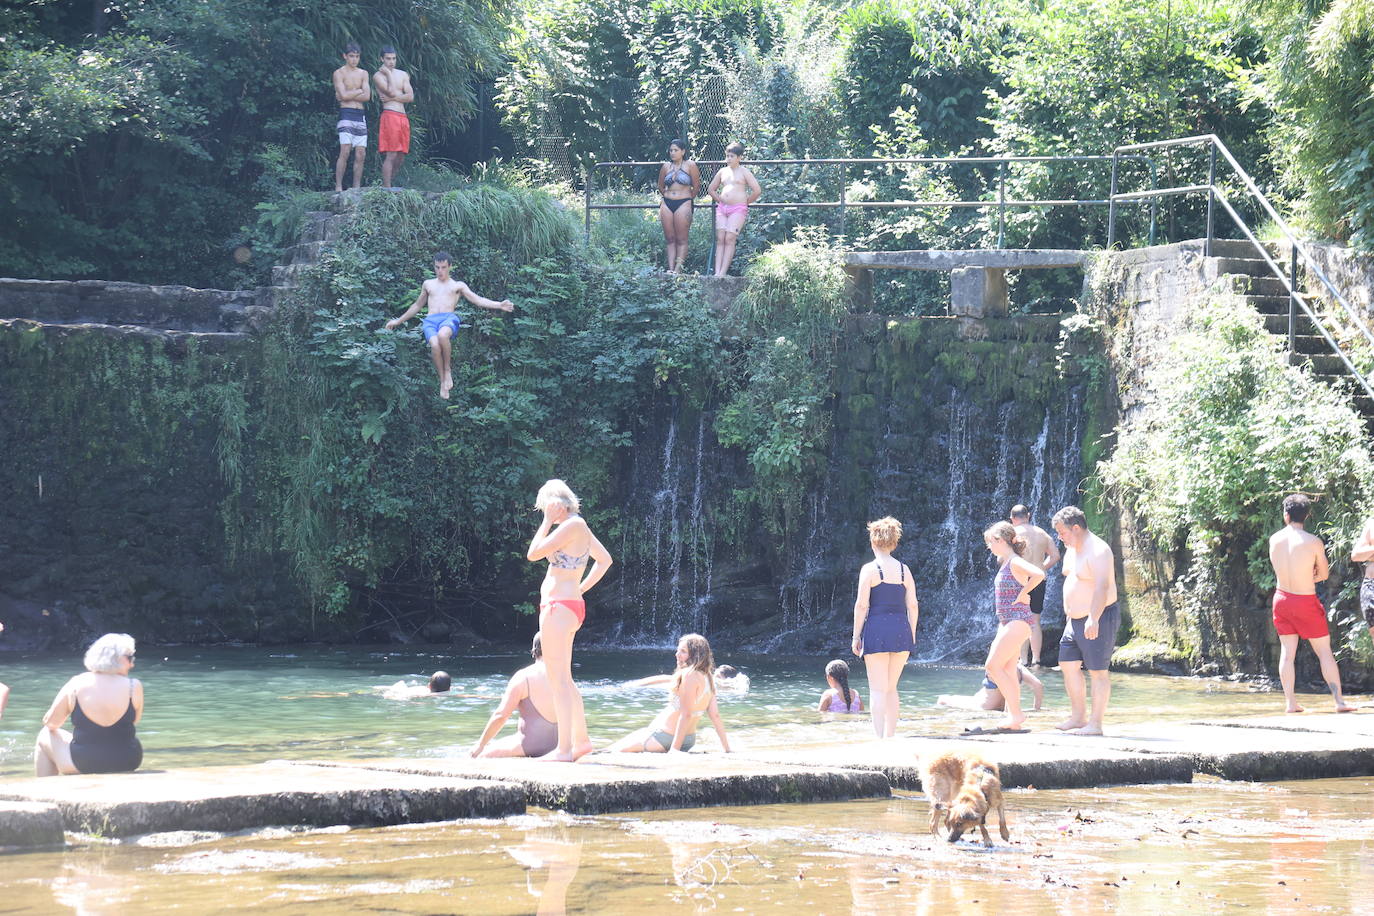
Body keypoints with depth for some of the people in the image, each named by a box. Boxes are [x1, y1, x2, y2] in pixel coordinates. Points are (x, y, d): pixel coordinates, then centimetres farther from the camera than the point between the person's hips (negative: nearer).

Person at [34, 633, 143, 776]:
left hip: (83, 764, -1)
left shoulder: (76, 685, -10)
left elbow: (51, 723, 1)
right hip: (127, 763, 2)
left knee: (45, 737, 25)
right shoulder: (133, 687, -11)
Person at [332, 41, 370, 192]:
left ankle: (356, 188, 4)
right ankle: (338, 187, -16)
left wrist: (349, 94, -5)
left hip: (360, 116, 5)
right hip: (346, 113, -5)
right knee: (345, 151, -16)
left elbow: (367, 96, 3)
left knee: (361, 154, 0)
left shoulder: (363, 73, 15)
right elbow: (343, 95, -11)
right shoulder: (339, 73, 2)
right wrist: (359, 91, 1)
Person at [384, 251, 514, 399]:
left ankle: (448, 370, -19)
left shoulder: (458, 285, 22)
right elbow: (417, 305, 40)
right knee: (435, 344, -34)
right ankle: (442, 381, -22)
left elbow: (478, 300, 12)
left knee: (442, 335, -41)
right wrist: (399, 321, 41)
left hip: (449, 318, -2)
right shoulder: (428, 284, 30)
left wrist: (499, 305, -4)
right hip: (430, 320, 2)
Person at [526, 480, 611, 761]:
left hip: (558, 606, -10)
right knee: (564, 679, 17)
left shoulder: (572, 525, -14)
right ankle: (581, 740, 23)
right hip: (571, 604, 10)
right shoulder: (581, 527, 15)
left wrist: (547, 521, -8)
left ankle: (563, 749, -10)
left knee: (559, 680, -9)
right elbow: (604, 560, 28)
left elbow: (534, 553, -16)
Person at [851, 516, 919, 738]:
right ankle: (890, 735, 18)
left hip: (877, 629, -4)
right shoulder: (904, 569, 8)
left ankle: (879, 738, -10)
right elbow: (913, 605, 7)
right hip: (901, 629, 4)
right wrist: (911, 634, 16)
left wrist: (856, 636, -1)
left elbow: (861, 605, -7)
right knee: (891, 688, 17)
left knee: (878, 690, -2)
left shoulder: (870, 569, -5)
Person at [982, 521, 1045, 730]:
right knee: (1007, 670, 8)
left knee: (993, 666, -12)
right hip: (1007, 622, 10)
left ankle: (1016, 713, -10)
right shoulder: (1005, 563, 16)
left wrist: (1023, 594, -18)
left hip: (1017, 620, -10)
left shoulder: (1015, 562, -13)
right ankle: (1013, 716, 10)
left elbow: (1039, 574, -30)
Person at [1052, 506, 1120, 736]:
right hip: (1075, 619, 10)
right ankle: (1078, 717, 18)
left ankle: (1095, 723, -3)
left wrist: (1093, 619, -36)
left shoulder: (1097, 551, -18)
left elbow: (1102, 587, -28)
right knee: (1068, 664, 10)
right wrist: (1069, 613, 23)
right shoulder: (1072, 550, 12)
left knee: (1098, 670, -5)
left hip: (1099, 618, -10)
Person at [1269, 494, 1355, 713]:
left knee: (1287, 651, 9)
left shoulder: (1274, 539, -2)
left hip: (1282, 597, 4)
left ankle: (1290, 702, 5)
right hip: (1306, 602, -4)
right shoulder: (1314, 542, -14)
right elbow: (1324, 574, -3)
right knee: (1324, 651, 4)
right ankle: (1339, 701, 2)